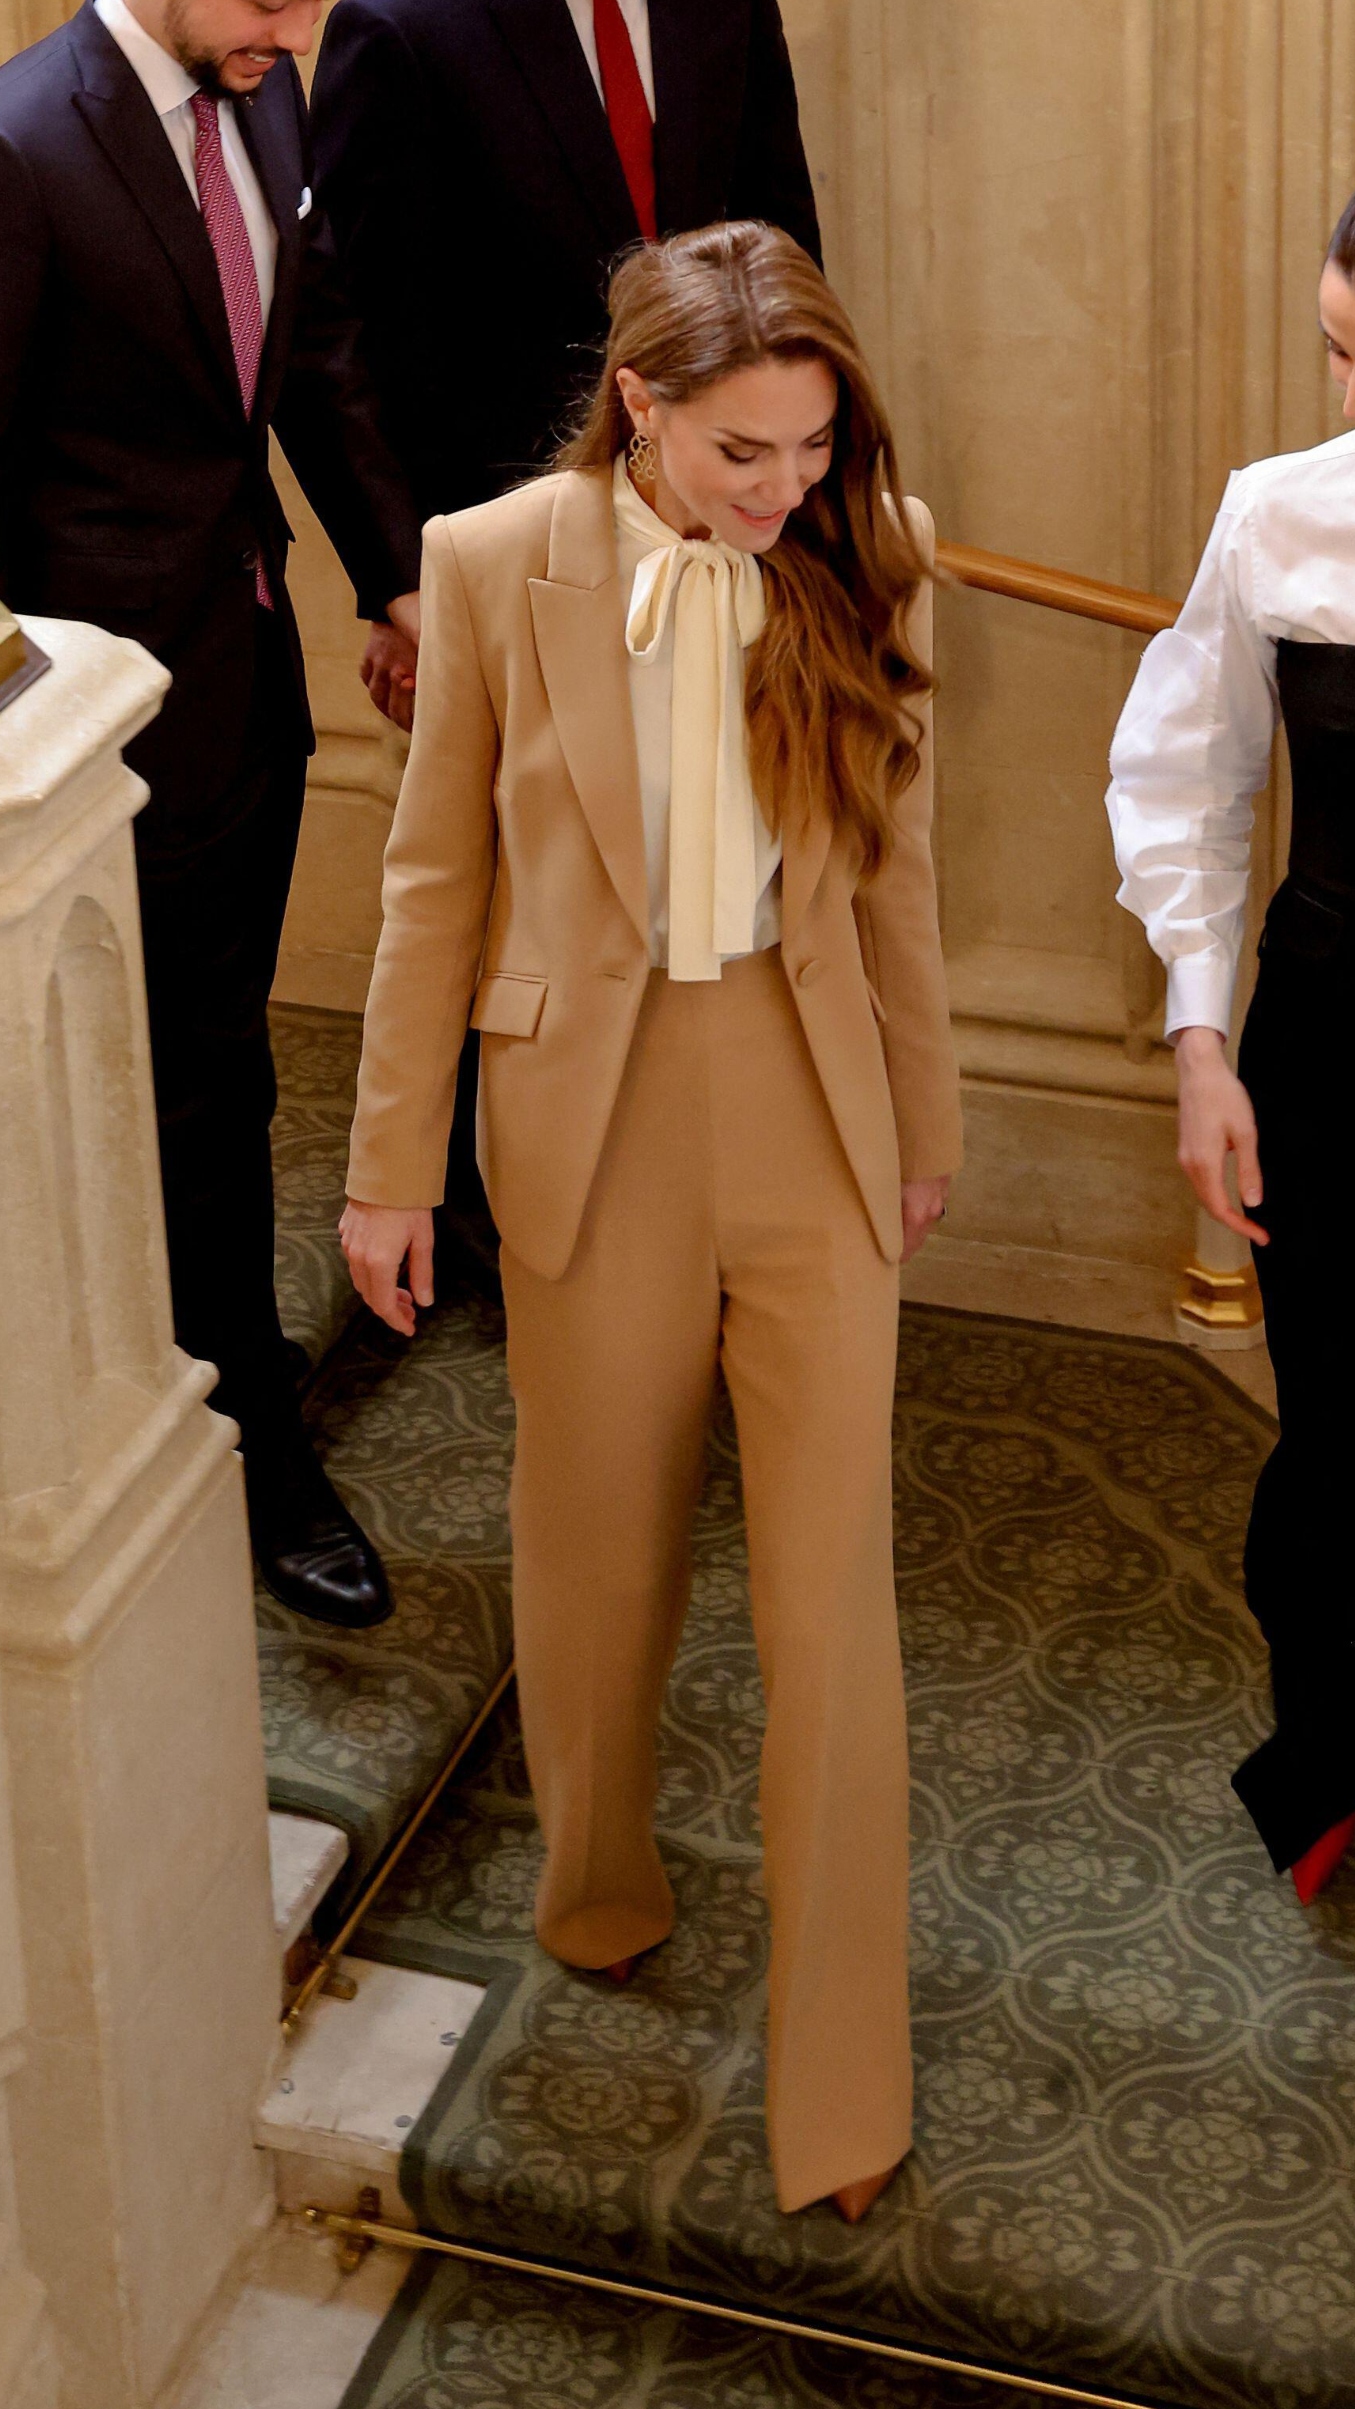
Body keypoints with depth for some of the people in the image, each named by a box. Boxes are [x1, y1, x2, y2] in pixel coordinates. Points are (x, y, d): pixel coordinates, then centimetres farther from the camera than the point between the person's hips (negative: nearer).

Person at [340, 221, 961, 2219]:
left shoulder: (864, 561, -6)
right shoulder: (496, 569, -10)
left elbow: (893, 866, 4)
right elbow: (437, 882, -3)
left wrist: (924, 1125, 12)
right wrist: (392, 1166, 0)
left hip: (811, 1115, 1)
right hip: (593, 1117, 0)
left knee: (832, 1582, 2)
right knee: (600, 1544, 17)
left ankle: (844, 2080, 13)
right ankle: (600, 1884, 45)